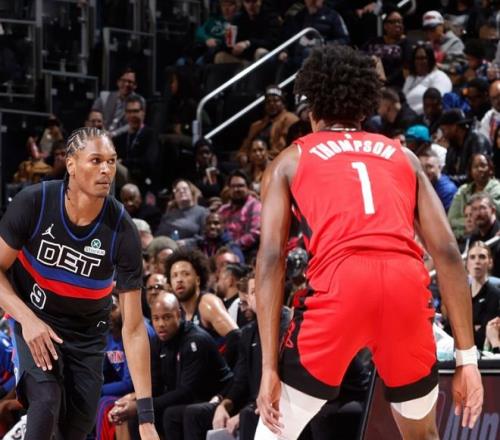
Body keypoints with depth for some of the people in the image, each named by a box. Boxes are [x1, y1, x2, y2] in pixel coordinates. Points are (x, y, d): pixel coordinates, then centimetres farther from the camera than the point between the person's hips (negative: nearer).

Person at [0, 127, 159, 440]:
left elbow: (134, 328, -23)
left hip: (88, 330, 2)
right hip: (35, 321, -2)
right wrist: (28, 319, -31)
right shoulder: (34, 203, -25)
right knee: (46, 403, -24)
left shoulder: (122, 230, -24)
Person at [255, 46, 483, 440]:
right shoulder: (402, 156, 27)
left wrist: (269, 367, 5)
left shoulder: (291, 161, 22)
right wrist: (466, 357, 15)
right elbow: (447, 253, 16)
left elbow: (271, 259, 9)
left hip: (339, 285, -2)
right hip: (406, 284, 2)